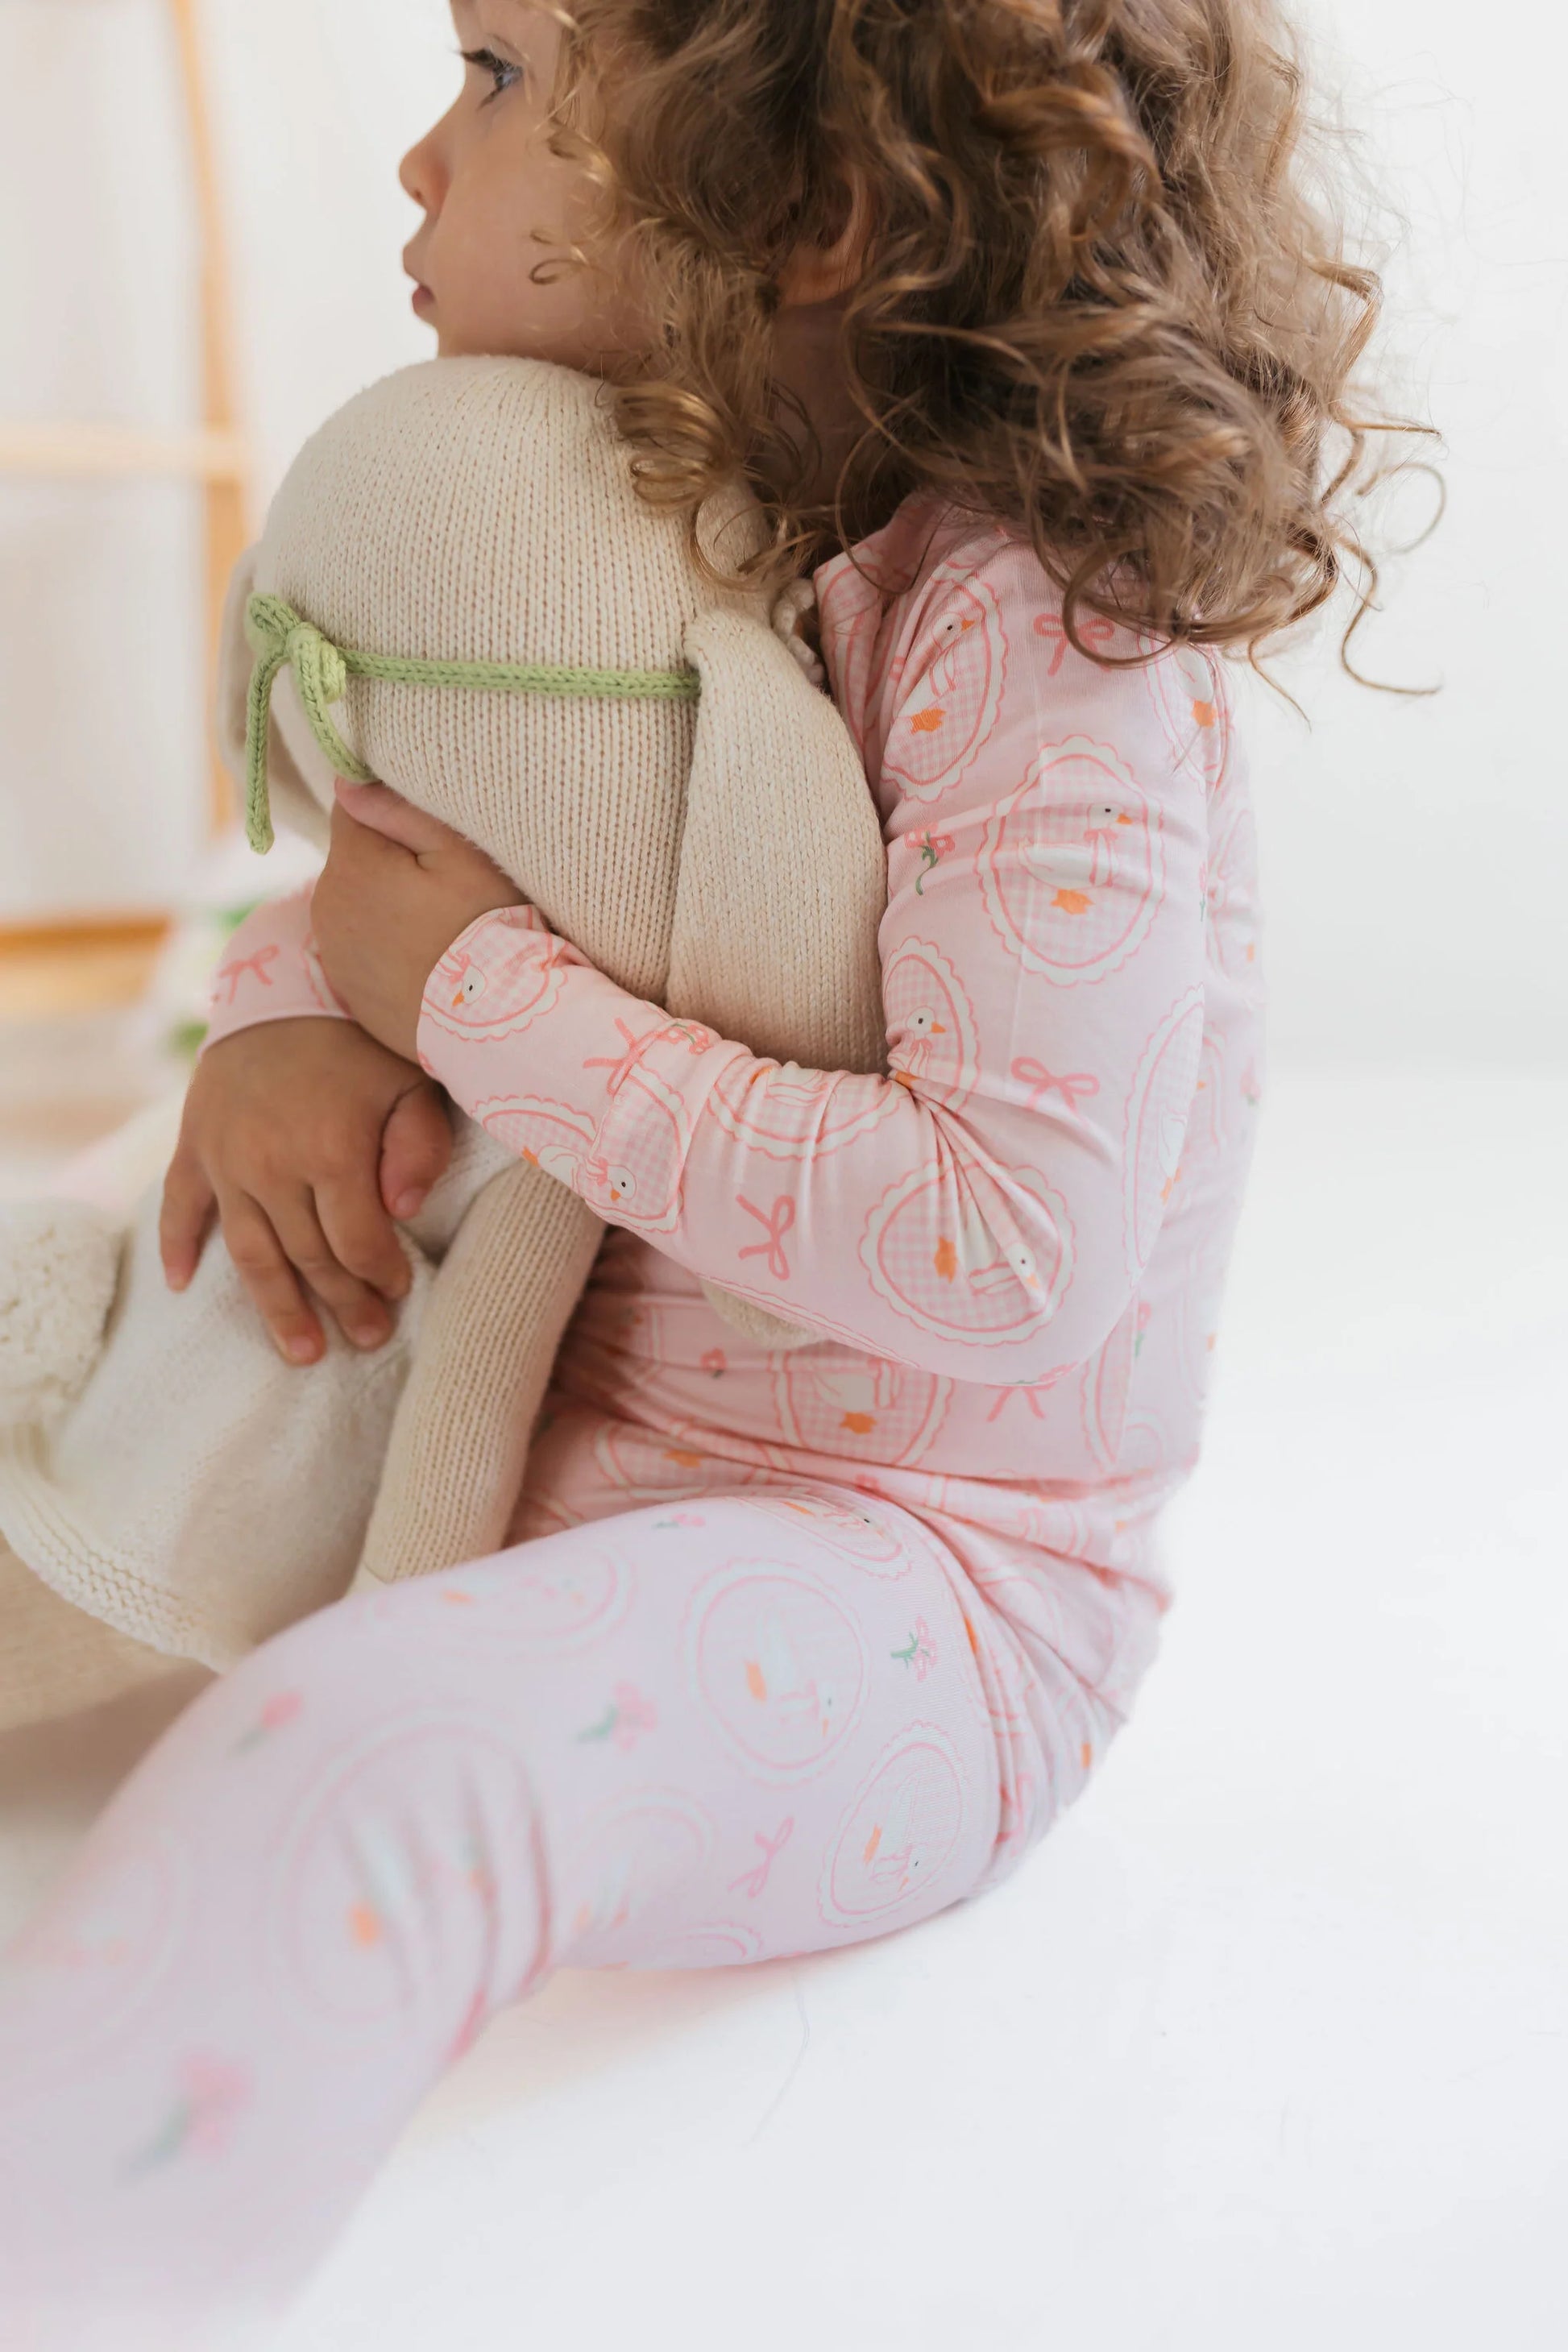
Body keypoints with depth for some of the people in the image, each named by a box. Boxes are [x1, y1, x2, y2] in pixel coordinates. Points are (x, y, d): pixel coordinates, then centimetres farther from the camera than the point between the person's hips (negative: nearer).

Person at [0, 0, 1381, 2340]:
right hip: (562, 1459, 9)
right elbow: (388, 833, 19)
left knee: (358, 1755, -37)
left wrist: (477, 992, -21)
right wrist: (289, 1014, -7)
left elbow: (1013, 1244, -28)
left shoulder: (1024, 634, -19)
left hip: (921, 1579, -9)